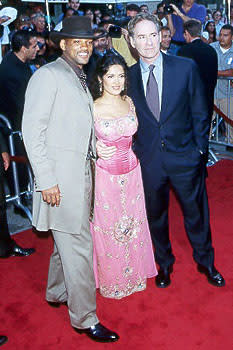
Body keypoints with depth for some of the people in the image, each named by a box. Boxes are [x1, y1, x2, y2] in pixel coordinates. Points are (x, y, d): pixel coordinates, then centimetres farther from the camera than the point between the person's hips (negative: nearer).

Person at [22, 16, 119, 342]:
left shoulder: (80, 80, 18)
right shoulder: (48, 75, -8)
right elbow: (32, 130, -14)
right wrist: (46, 181, -18)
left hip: (82, 172, 9)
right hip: (61, 176, -8)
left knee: (68, 239, 20)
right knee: (78, 246, -3)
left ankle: (57, 292, 40)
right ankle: (84, 318, 13)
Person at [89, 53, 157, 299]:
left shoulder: (129, 102, 2)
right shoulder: (92, 108, -11)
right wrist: (96, 149, -17)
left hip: (131, 172, 4)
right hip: (106, 175, -4)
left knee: (133, 223, 15)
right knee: (108, 227, 9)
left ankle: (133, 273, 37)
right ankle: (112, 281, 30)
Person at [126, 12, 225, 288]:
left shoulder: (186, 68, -4)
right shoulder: (128, 76, 0)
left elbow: (199, 113, 0)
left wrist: (200, 149, -3)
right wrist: (135, 150, 0)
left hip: (184, 156, -1)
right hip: (148, 160, 1)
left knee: (196, 212, 13)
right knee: (155, 215, 15)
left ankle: (205, 262, 37)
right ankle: (164, 264, 39)